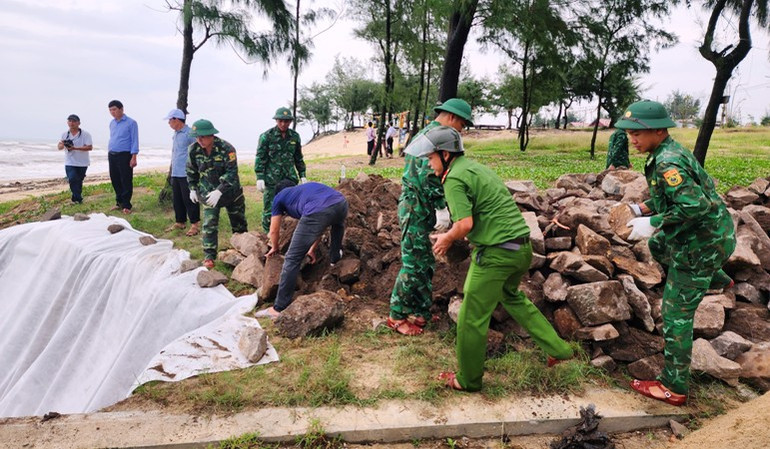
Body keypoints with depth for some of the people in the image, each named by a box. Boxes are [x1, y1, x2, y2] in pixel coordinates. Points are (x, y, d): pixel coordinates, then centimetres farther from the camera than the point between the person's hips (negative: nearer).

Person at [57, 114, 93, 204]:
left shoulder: (85, 135, -6)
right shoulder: (64, 135, 8)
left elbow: (90, 147, -15)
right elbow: (59, 147, 14)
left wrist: (75, 148, -24)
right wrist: (62, 145, -11)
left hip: (82, 163, -2)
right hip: (70, 163, 2)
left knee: (79, 182, 8)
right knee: (72, 179, -14)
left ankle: (76, 199, 23)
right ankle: (78, 199, -10)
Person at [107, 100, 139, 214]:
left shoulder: (131, 123, -7)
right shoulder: (112, 123, 13)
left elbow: (135, 141, -10)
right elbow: (111, 139, 22)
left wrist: (134, 157, -16)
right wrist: (109, 153, 16)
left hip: (124, 156, -7)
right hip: (112, 156, 7)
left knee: (126, 181, -3)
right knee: (115, 180, 11)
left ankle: (126, 205, 3)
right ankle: (119, 202, 22)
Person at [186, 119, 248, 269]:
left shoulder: (226, 148, -23)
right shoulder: (194, 149, -9)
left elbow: (231, 173, -27)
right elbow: (191, 171, 8)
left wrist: (219, 191, -34)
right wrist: (193, 188, 8)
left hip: (231, 191, -2)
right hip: (208, 193, 2)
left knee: (239, 223, 12)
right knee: (209, 225, -8)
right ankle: (209, 257, -1)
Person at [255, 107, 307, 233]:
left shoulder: (294, 136, 7)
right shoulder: (266, 136, -5)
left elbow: (299, 158, 16)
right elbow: (260, 158, -6)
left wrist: (302, 175, 12)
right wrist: (260, 178, -12)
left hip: (290, 178, 4)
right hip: (271, 179, -4)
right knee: (269, 208, -1)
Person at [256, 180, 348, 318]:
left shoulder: (279, 196, 32)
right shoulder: (308, 187, 45)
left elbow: (274, 231, 38)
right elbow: (321, 225, 48)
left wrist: (274, 248, 58)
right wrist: (312, 249, 56)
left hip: (318, 212, -4)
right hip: (341, 203, 5)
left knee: (292, 259, 6)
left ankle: (279, 308, 9)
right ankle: (335, 257, 51)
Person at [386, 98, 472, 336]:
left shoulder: (425, 132, 20)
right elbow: (429, 175, -24)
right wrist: (441, 208, -22)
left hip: (415, 207, 11)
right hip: (417, 208, -11)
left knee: (425, 263, 16)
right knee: (413, 264, -3)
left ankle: (420, 311, 25)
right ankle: (397, 316, 7)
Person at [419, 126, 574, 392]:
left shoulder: (454, 179, -13)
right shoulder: (475, 167, 15)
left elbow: (465, 223, -23)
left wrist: (447, 238, -4)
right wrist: (452, 235, 17)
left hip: (496, 253, -10)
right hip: (522, 248, 10)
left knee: (472, 318, 6)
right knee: (512, 297, 32)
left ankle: (467, 380, 23)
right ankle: (557, 349, 37)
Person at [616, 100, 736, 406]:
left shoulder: (667, 163, -26)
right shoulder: (671, 152, 5)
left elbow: (694, 205, -34)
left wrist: (652, 224, -26)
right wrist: (642, 209, 5)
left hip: (702, 245, -10)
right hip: (713, 233, 10)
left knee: (676, 315, -2)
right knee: (658, 245, 37)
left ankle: (674, 388, 9)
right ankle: (717, 279, 44)